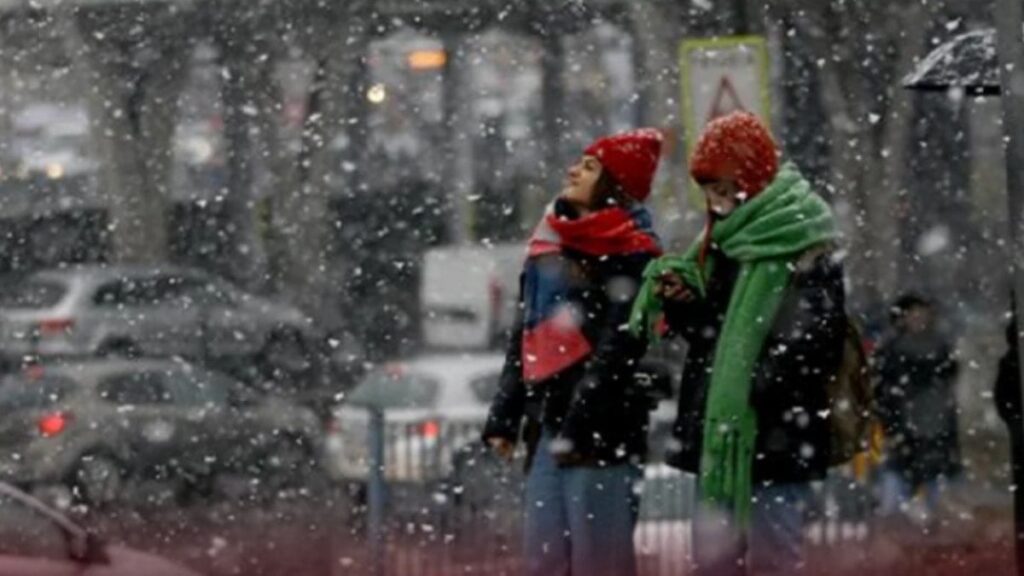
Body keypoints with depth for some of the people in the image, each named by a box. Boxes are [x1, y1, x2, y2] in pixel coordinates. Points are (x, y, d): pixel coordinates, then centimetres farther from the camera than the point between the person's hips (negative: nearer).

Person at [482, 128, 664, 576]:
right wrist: (503, 418, 15)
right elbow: (523, 340, 23)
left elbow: (617, 347, -13)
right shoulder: (546, 247, 20)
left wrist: (580, 427, -18)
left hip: (600, 428, -8)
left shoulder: (631, 255, -4)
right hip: (545, 424, 8)